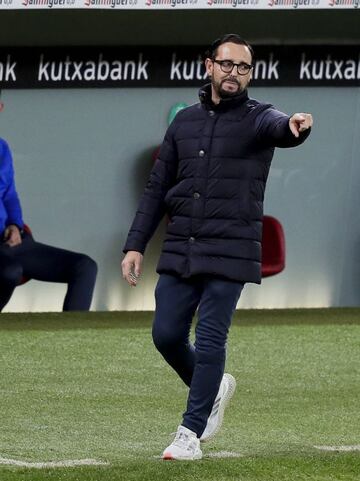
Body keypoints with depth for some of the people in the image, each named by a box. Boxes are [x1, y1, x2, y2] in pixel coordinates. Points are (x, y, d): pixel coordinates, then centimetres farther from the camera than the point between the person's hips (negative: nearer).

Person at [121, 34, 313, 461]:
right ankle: (213, 388, 32)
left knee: (209, 342, -6)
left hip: (229, 253, -5)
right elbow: (157, 188, 14)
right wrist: (135, 245, 7)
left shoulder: (256, 119, -3)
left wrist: (295, 127, -54)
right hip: (179, 250, 5)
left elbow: (279, 128, -29)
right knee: (166, 335, 5)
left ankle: (190, 434, 3)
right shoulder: (185, 121, 11)